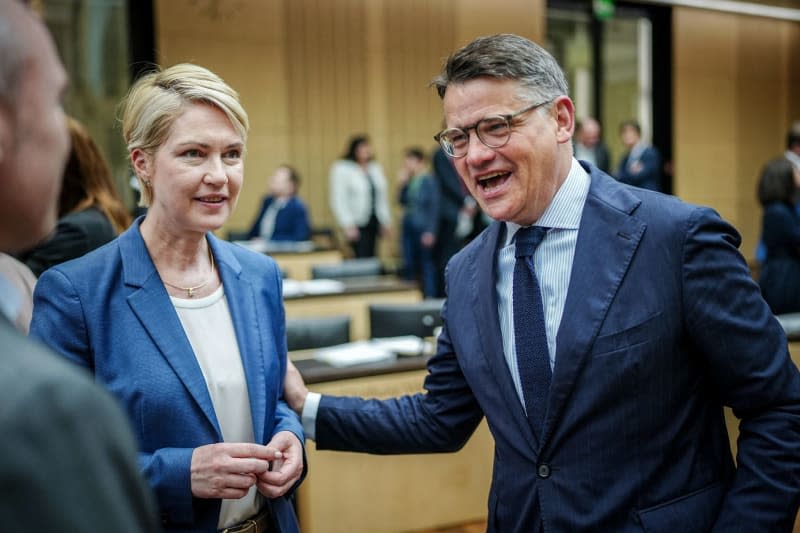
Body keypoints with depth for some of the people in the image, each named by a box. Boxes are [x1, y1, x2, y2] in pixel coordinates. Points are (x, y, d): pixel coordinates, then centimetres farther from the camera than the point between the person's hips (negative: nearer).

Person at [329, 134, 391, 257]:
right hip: (357, 224, -6)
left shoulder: (376, 168, 12)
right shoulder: (342, 170, -5)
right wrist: (348, 225, -15)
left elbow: (382, 197, 16)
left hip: (374, 222, 6)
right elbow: (339, 200, -10)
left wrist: (386, 222, 12)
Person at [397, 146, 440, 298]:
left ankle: (430, 298, 1)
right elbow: (402, 202, 11)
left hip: (423, 230, -7)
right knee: (409, 265, 10)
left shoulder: (429, 181, -8)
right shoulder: (409, 180, 8)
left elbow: (434, 207, -10)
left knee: (427, 265, -3)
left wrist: (430, 231, -14)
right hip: (408, 228, 7)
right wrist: (402, 185, -1)